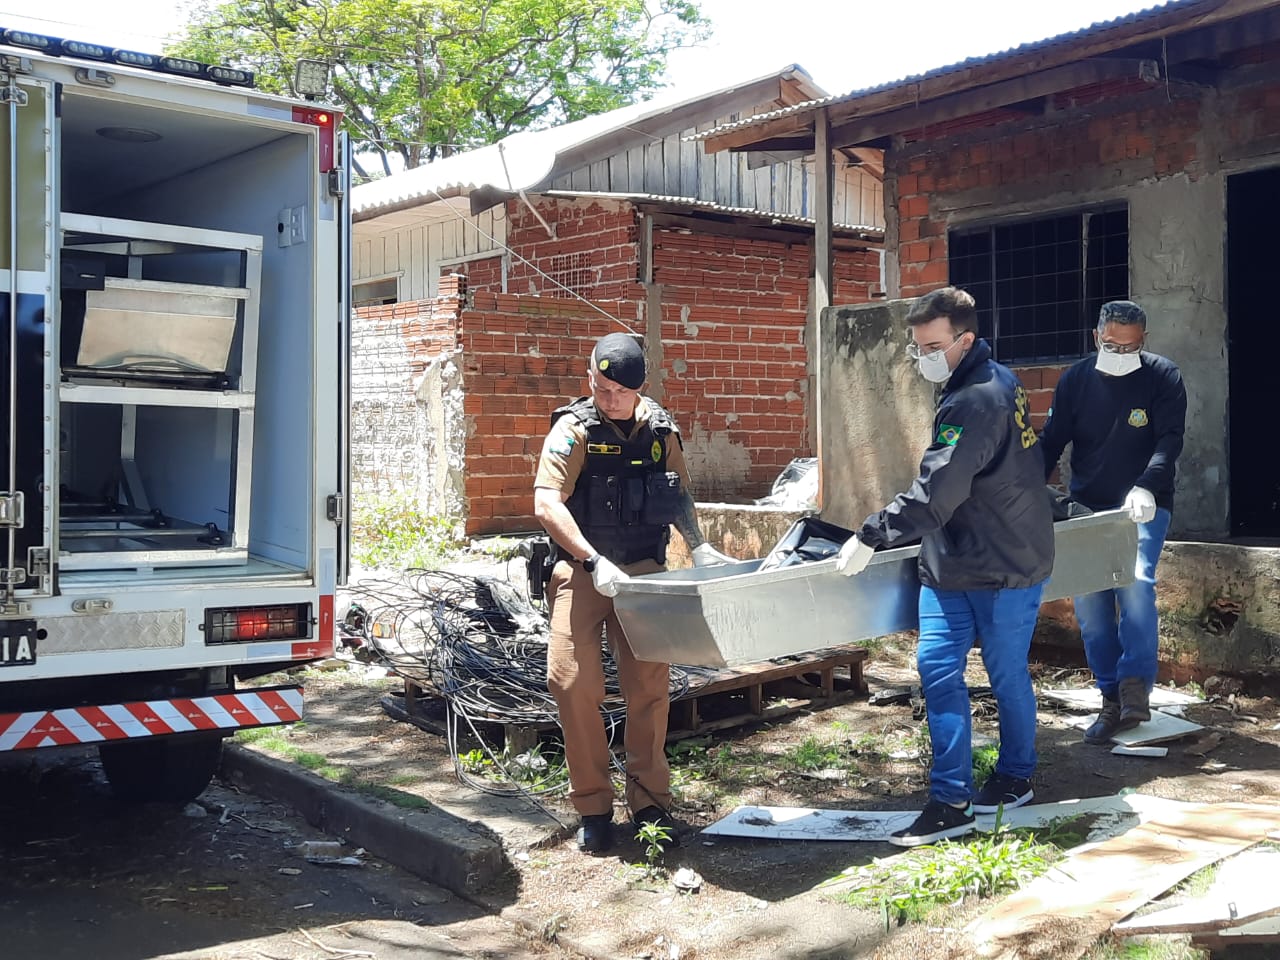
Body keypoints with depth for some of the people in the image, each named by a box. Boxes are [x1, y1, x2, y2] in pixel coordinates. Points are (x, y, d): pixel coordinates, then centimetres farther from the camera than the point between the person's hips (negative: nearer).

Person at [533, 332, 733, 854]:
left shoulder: (660, 428, 4)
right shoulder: (575, 428, -8)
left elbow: (679, 494, 18)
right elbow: (547, 505, -19)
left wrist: (698, 546, 4)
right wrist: (594, 561, -27)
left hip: (643, 569, 3)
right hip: (583, 570, -3)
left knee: (648, 683, -1)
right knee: (573, 680, -10)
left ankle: (649, 802, 14)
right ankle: (593, 807, 4)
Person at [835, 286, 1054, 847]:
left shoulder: (976, 401, -22)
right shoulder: (997, 383, 11)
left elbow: (934, 492, -29)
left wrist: (871, 537, -26)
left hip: (1005, 568, -9)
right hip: (952, 562, 9)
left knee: (1007, 675, 9)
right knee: (938, 669, 1)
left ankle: (1015, 778, 30)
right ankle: (951, 801, 4)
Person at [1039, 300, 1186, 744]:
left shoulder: (1163, 378, -5)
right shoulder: (1075, 379, 2)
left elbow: (1169, 441, -15)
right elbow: (1051, 442, 2)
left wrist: (1146, 488, -32)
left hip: (1143, 507, -3)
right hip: (1087, 508, 3)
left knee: (1136, 582, -25)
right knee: (1088, 603, -1)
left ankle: (1135, 686, -16)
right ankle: (1112, 700, 8)